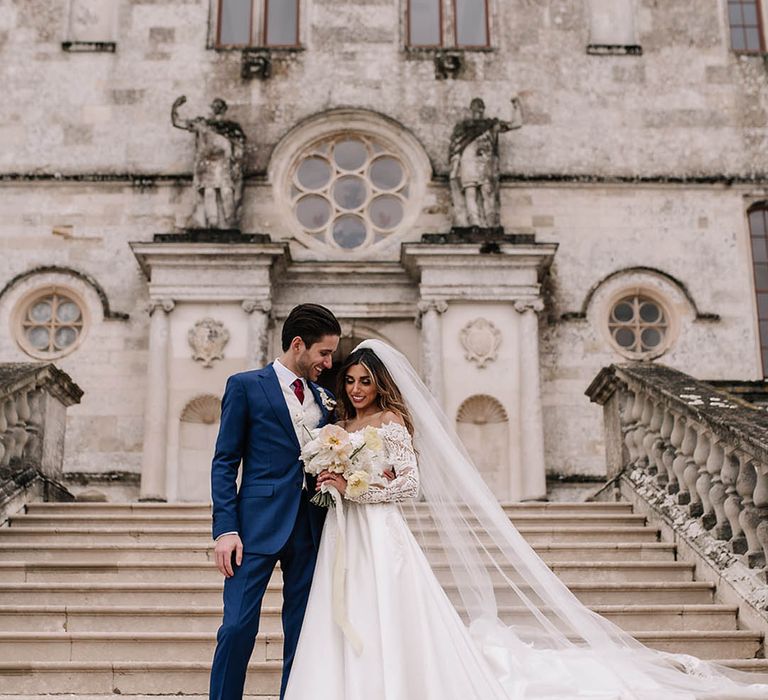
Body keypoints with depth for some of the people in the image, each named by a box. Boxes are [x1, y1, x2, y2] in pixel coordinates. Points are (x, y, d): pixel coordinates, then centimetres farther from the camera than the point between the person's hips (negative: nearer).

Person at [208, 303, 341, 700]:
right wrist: (225, 529, -12)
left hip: (311, 529, 5)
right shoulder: (245, 386, 1)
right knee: (238, 627, -7)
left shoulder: (323, 399, 15)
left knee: (301, 633, 8)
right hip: (259, 524, -5)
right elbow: (225, 462, -3)